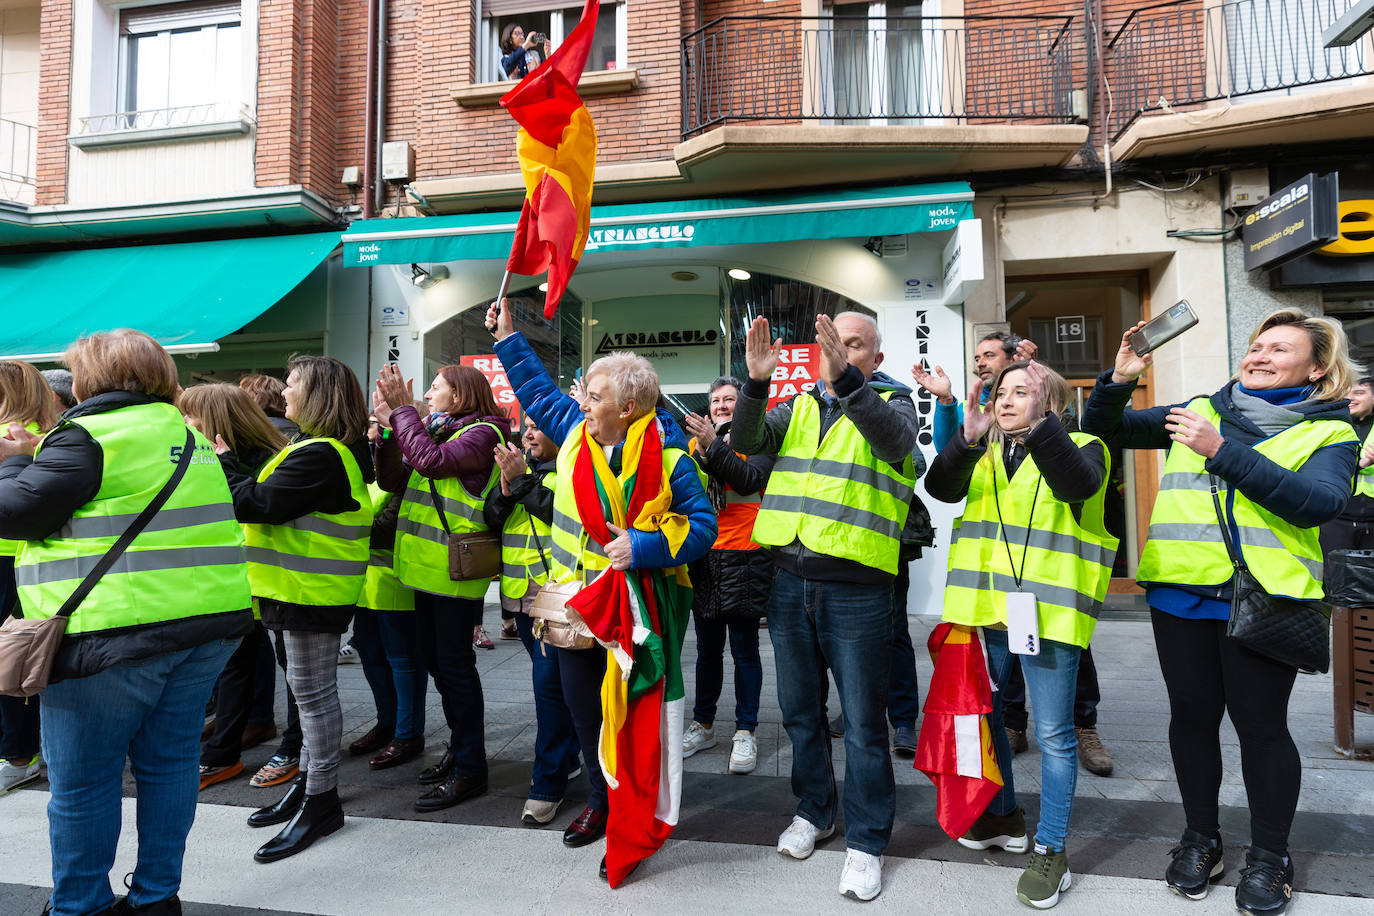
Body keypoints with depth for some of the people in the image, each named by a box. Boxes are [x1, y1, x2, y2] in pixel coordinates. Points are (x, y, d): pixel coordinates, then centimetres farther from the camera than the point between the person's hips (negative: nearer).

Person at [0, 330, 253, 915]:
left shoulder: (88, 435, -8)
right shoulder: (186, 433, 15)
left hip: (117, 627, -7)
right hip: (207, 617, 7)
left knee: (81, 780, 9)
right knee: (168, 760, 14)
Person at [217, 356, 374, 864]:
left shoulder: (319, 455, -21)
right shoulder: (337, 449, 13)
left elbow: (255, 503, -23)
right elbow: (271, 492, 15)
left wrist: (222, 458, -11)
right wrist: (231, 459, 6)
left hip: (312, 590, -11)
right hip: (309, 586, 11)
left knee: (312, 692, -1)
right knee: (310, 689, 19)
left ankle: (320, 802, 12)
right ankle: (308, 782, 33)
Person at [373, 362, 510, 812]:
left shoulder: (481, 433, -11)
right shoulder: (435, 431, 14)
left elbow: (431, 460, -27)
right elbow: (393, 480, 8)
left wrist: (403, 409, -16)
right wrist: (389, 425, -2)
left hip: (454, 570, -9)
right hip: (426, 568, 9)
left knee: (454, 665, -2)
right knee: (436, 661, 17)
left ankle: (470, 768, 11)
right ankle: (459, 747, 33)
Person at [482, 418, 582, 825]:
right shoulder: (518, 467, 15)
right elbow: (492, 519, 6)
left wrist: (523, 480, -19)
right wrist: (506, 489, -11)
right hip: (521, 592, 7)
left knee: (549, 682, -9)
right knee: (550, 680, 17)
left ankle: (549, 783, 1)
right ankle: (566, 755, 34)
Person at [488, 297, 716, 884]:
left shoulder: (668, 459, -14)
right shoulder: (575, 430, 2)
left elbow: (703, 524, -14)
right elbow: (538, 390, 18)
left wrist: (644, 546, -24)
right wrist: (508, 337, 21)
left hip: (637, 608, -5)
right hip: (576, 599, 6)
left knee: (632, 714, 1)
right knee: (582, 706, 17)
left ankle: (633, 824, 18)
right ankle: (601, 799, 39)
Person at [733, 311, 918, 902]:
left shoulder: (892, 402, 2)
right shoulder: (799, 405, 13)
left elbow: (895, 438, -22)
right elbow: (746, 441, -3)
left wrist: (845, 380, -36)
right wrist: (756, 382, -19)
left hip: (857, 588, -4)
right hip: (790, 581, 4)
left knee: (862, 721, 6)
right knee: (800, 711, 17)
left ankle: (866, 841, 24)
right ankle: (815, 810, 38)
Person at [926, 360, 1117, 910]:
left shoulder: (1079, 447, 2)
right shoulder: (983, 455, 13)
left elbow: (1079, 483, -21)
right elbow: (940, 487, -5)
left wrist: (1040, 423, -30)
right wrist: (968, 437, -20)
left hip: (1047, 611, -5)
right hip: (984, 608, 5)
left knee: (1052, 734, 2)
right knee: (981, 713, 16)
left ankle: (1051, 848, 18)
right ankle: (1003, 817, 37)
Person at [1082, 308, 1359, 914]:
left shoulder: (1330, 432, 5)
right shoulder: (1199, 413, 13)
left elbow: (1320, 502, -15)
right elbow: (1104, 430, 14)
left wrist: (1221, 450, -20)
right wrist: (1119, 380, -5)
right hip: (1181, 592, 3)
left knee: (1259, 723, 4)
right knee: (1192, 716, 10)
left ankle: (1270, 855, 24)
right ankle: (1200, 838, 28)